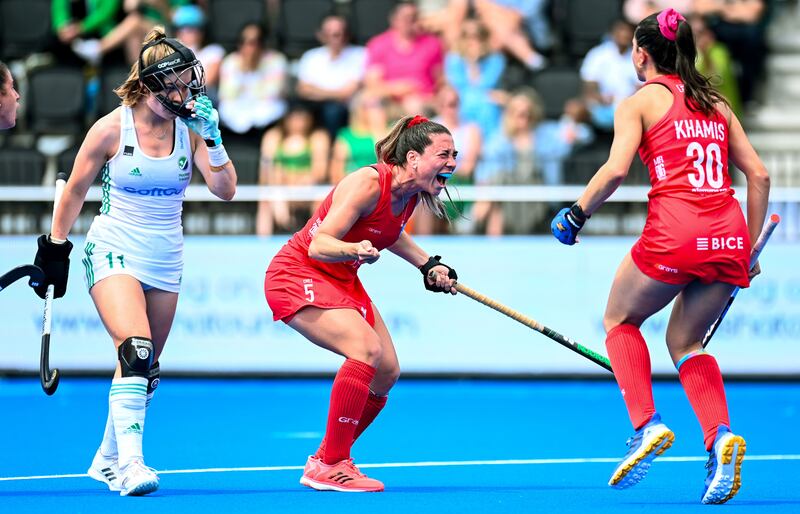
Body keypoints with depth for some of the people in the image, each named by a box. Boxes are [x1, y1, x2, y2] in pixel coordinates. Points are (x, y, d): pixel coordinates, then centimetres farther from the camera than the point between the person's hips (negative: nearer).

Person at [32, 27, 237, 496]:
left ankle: (107, 461, 26)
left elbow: (225, 189, -5)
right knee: (135, 351, -25)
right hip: (114, 254, -5)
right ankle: (130, 463, -30)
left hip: (165, 262, 5)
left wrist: (214, 137, -15)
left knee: (144, 369, 9)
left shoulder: (189, 130, 1)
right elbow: (75, 191, 2)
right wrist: (56, 247, 4)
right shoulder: (111, 129, -9)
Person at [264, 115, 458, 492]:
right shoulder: (368, 184, -27)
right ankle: (328, 467, -21)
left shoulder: (412, 195, -2)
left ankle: (326, 461, 20)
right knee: (367, 347, -28)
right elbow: (318, 245, -32)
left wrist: (428, 266, 15)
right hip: (298, 276, -9)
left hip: (342, 282, 9)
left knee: (386, 372, 3)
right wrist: (355, 250, -50)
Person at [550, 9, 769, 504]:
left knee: (620, 320, 20)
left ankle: (647, 425, 1)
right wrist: (749, 248, 21)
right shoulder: (717, 104, 20)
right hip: (729, 237, 5)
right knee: (685, 340, 21)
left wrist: (576, 215, 4)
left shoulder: (641, 102, 5)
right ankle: (720, 435, -4)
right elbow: (759, 174, 16)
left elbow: (615, 170, -9)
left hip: (674, 232, -5)